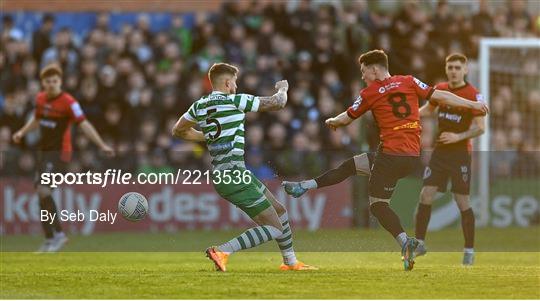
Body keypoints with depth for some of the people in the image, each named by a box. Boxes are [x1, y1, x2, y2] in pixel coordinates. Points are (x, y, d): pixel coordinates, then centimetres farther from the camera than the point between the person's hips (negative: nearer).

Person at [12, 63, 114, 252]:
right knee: (41, 193, 9)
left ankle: (58, 234, -10)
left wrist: (102, 145, -23)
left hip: (59, 152, -8)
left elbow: (84, 125, -16)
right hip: (44, 151, 8)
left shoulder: (68, 102, -13)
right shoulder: (40, 99, 7)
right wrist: (22, 132, 12)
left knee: (43, 190, -19)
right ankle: (50, 239, 18)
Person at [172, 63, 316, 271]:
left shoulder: (199, 106, 9)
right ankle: (222, 251, -19)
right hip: (234, 177, -9)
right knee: (274, 229, -7)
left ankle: (290, 261, 32)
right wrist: (282, 89, 19)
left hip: (221, 174, 9)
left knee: (280, 211, 21)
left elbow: (178, 130, 22)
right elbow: (277, 103, -3)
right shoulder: (235, 101, -12)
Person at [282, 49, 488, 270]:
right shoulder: (408, 82, 6)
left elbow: (346, 119, 11)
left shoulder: (370, 93, -2)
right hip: (413, 157, 6)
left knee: (378, 204, 2)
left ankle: (405, 242, -15)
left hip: (391, 155, -6)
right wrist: (472, 104, 12)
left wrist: (331, 122, 33)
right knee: (351, 165, 17)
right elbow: (439, 96, 4)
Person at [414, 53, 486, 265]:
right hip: (440, 151, 5)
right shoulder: (440, 89, 7)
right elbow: (429, 109, 25)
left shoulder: (473, 94, -10)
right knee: (426, 195, -3)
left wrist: (458, 137, -23)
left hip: (460, 153, -5)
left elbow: (480, 128, -11)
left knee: (462, 201, -3)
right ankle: (419, 243, 7)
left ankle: (469, 250, 7)